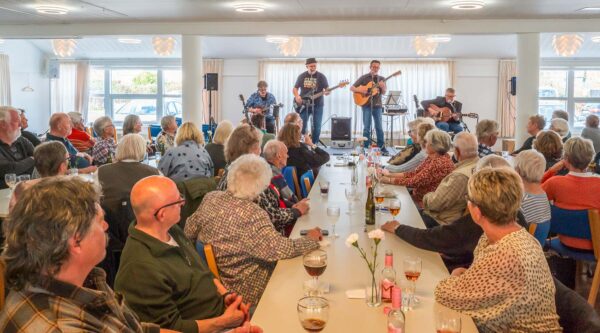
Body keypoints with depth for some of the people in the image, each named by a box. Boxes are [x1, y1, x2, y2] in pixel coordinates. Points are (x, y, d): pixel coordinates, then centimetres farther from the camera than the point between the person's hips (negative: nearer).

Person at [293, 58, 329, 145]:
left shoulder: (321, 76, 1)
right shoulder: (302, 76, 6)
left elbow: (327, 89, 0)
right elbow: (295, 88, 11)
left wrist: (326, 92, -23)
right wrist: (297, 96, -8)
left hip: (317, 105, -1)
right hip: (303, 105, 1)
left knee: (316, 127, -1)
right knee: (302, 125, -2)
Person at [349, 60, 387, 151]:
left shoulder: (381, 79, 9)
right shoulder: (364, 78, 2)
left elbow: (384, 93, 2)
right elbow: (352, 88, 1)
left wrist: (383, 87, -18)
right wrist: (360, 90, -16)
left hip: (377, 105, 2)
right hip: (366, 105, -2)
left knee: (379, 127, 4)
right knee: (366, 127, -1)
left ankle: (381, 146, 10)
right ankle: (366, 147, 6)